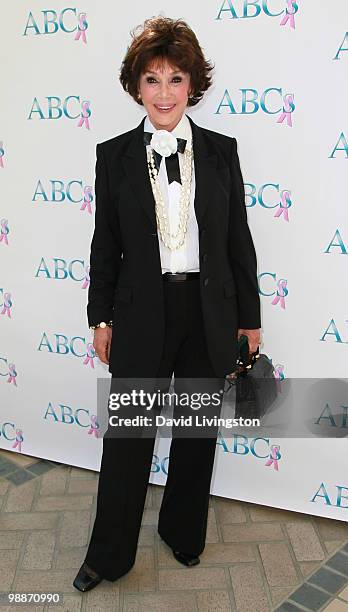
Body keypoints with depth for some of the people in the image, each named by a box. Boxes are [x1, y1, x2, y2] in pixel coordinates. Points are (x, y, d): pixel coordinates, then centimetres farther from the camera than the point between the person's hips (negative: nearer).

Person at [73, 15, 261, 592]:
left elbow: (239, 240, 3)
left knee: (198, 434, 16)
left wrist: (250, 318, 4)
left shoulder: (221, 150, 1)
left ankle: (184, 533, 42)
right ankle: (109, 556, 31)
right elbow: (105, 244, 3)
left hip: (209, 313, 2)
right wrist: (101, 317, 3)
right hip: (142, 314, -1)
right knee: (126, 438, 9)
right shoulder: (114, 155, -1)